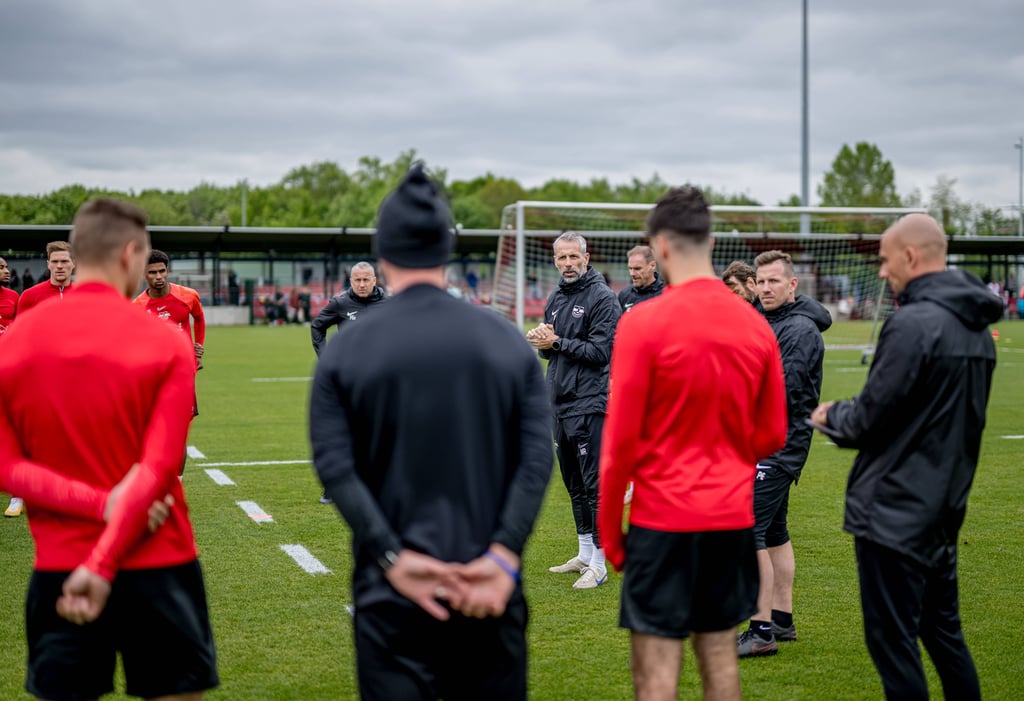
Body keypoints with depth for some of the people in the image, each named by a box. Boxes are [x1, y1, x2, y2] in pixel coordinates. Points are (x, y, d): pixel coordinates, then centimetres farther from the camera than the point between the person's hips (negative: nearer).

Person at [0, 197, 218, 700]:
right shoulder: (164, 342, -7)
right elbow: (157, 469, -14)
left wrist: (100, 502, -11)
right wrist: (103, 564, -15)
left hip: (58, 568, 3)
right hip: (157, 564, -2)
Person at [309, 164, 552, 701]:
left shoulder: (346, 351, -1)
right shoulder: (506, 342, 3)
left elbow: (336, 468, -10)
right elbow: (537, 459, -6)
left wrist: (393, 560, -11)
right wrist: (503, 556, -10)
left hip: (391, 595, -1)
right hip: (491, 591, 2)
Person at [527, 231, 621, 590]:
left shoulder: (602, 298, -9)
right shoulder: (556, 298, 16)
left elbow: (601, 351, -16)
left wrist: (556, 342, -14)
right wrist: (542, 342, -2)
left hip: (589, 405, -8)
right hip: (560, 402, 8)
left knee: (594, 485, -6)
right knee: (573, 483, 15)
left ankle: (598, 564, -2)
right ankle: (584, 555, 25)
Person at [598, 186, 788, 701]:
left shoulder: (643, 322, -12)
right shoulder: (755, 325, 3)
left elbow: (621, 438, -11)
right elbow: (773, 433, 8)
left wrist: (608, 528, -1)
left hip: (662, 519, -5)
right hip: (733, 517, 5)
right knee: (720, 655, 15)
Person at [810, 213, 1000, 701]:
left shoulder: (913, 324, -19)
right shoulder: (976, 328, 10)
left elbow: (869, 419, -17)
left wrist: (831, 417, 4)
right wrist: (846, 416, 14)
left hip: (895, 511, -9)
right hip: (945, 507, 9)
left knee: (892, 641, -1)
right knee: (943, 630, 19)